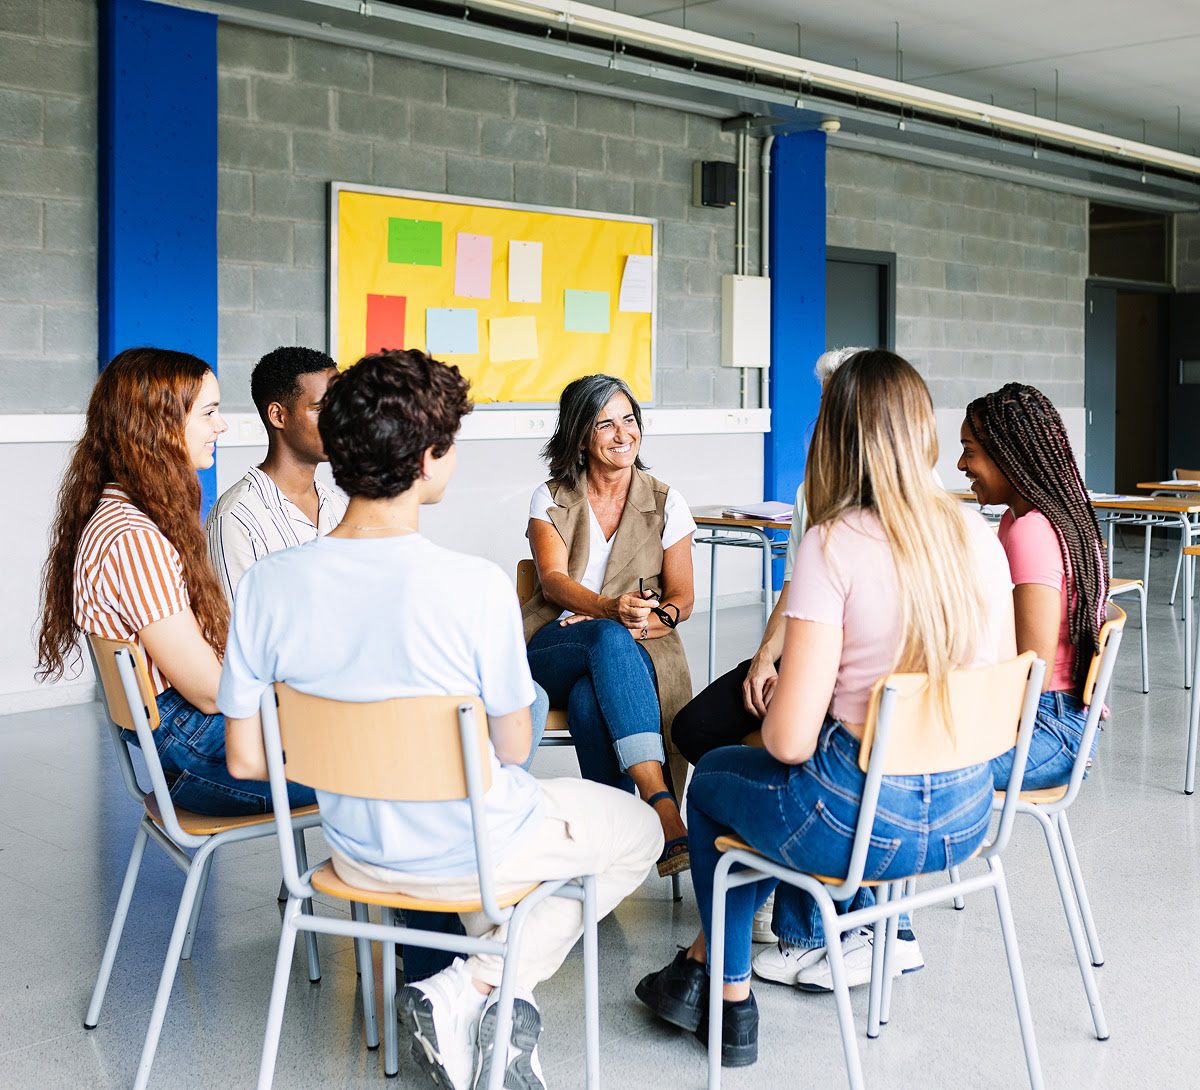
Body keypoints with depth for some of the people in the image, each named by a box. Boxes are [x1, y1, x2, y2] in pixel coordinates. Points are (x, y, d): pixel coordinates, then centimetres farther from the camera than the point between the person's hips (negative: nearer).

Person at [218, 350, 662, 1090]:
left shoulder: (268, 585, -15)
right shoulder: (477, 586, -27)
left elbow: (246, 761, -7)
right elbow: (513, 749, -14)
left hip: (356, 850, 5)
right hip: (473, 850, -5)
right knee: (639, 831, 24)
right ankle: (473, 988, 8)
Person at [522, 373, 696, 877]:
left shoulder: (665, 502, 10)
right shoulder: (551, 499, 8)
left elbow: (682, 599, 7)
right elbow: (553, 580, -9)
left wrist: (651, 620, -17)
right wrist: (609, 610, -30)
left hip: (637, 652, 1)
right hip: (553, 650, 0)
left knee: (589, 701, -37)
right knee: (609, 639, -38)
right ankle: (661, 806, -49)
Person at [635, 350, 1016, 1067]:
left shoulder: (835, 545, -20)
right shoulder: (978, 535, -2)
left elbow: (789, 739, -21)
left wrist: (777, 729, 2)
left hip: (863, 823, -6)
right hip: (969, 816, 6)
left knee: (711, 780, 26)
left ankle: (733, 1000, 40)